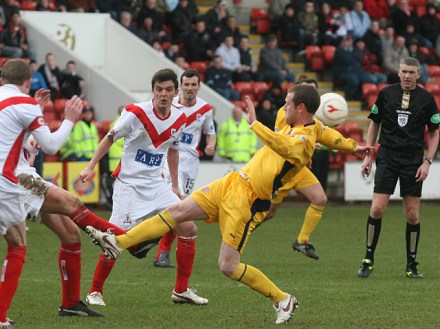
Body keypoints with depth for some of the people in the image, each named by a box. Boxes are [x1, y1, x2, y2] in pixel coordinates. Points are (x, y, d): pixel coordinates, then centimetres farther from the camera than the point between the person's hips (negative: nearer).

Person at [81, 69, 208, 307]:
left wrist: (175, 185, 22)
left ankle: (181, 290, 10)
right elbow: (110, 138, -3)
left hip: (157, 184, 6)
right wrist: (91, 167, -7)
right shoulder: (136, 113, -14)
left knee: (189, 229, -1)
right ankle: (95, 291, 2)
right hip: (129, 184, -6)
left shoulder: (179, 119, 2)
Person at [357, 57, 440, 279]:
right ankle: (368, 259, 3)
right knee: (377, 209, -10)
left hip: (413, 161, 0)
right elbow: (374, 124, 12)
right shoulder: (386, 94, 2)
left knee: (412, 215, 1)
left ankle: (411, 266, 12)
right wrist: (368, 156, 7)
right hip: (387, 158, 0)